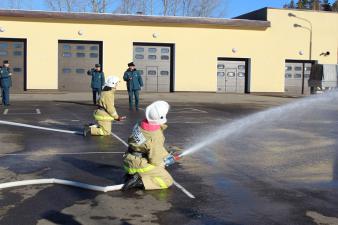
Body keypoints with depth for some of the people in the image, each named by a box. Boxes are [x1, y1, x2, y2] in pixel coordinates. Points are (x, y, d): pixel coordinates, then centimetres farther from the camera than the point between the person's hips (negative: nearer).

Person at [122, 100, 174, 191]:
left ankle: (131, 174, 12)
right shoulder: (156, 137, -27)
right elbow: (155, 160, -20)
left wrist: (166, 155, 16)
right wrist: (162, 164, 2)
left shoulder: (141, 125, -3)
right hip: (140, 166, -8)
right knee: (168, 181, 0)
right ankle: (139, 181, -14)